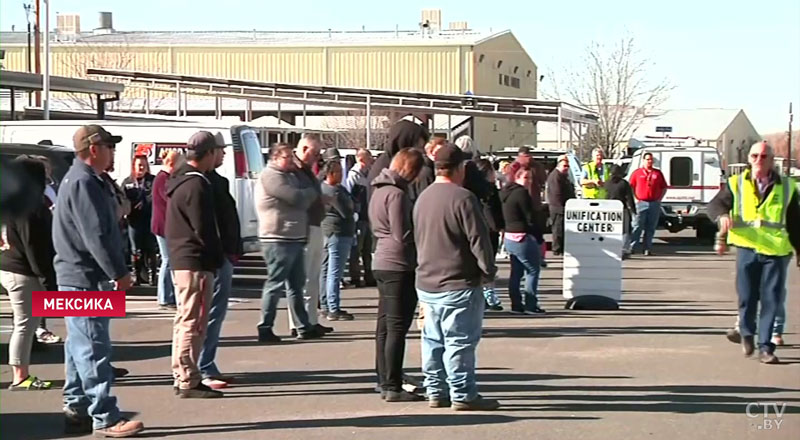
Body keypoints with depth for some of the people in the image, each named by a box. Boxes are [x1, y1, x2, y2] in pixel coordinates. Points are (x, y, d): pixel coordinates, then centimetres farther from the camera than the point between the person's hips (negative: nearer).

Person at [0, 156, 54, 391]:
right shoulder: (27, 209, -19)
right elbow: (34, 248, -21)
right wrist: (48, 280, -19)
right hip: (22, 273, -10)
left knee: (27, 324, 14)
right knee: (25, 324, -3)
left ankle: (21, 375, 18)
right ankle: (19, 378, 4)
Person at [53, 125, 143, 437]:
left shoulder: (78, 179, 18)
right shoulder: (84, 182, -16)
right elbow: (95, 235, -22)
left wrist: (115, 271, 17)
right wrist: (119, 273, -18)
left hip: (76, 278, 11)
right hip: (84, 278, -11)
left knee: (80, 347, 15)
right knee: (94, 349, -9)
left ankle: (76, 411, 22)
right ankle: (105, 419, -8)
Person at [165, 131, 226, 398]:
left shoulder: (179, 181, 15)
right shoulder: (197, 185, -17)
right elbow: (204, 229, -19)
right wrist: (217, 256, -6)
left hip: (180, 259, 11)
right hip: (196, 262, -11)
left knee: (184, 319, 16)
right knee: (194, 322, -7)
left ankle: (180, 376, 24)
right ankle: (189, 382, -5)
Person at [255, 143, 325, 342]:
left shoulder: (290, 175, 20)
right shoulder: (270, 176, -12)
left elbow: (311, 188, 13)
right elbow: (297, 198, -18)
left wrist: (307, 195, -7)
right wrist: (312, 193, 0)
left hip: (295, 239, 10)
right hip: (279, 240, -10)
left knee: (296, 284, 13)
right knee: (275, 284, -7)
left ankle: (304, 327, 19)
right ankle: (265, 328, -2)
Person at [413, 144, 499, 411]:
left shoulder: (422, 198, 11)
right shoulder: (462, 198, -16)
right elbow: (478, 240, -16)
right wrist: (488, 271, -5)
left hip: (426, 283, 8)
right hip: (458, 284, -8)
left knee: (433, 340, 13)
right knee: (460, 341, -3)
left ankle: (436, 392, 18)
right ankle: (462, 395, 1)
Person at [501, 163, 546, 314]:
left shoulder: (506, 192, 13)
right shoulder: (521, 193, -16)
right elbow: (530, 219, -16)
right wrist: (540, 239, -9)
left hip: (510, 237, 9)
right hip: (523, 238, -9)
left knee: (516, 272, 14)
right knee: (533, 269, 1)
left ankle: (516, 304, 15)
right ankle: (530, 305, 0)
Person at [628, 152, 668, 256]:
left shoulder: (658, 173, 12)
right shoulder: (637, 173, 6)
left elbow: (664, 188, 16)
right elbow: (630, 187, 6)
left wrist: (660, 199, 5)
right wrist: (635, 199, -3)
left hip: (654, 204, 2)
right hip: (641, 203, -2)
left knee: (651, 228, 5)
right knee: (637, 226, -6)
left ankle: (647, 248, 10)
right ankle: (631, 247, -4)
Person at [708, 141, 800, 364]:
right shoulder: (737, 184, 5)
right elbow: (715, 204, 0)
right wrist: (722, 215, -23)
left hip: (776, 251, 0)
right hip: (747, 248, 0)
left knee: (771, 300, -1)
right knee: (746, 296, 3)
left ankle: (765, 347, 5)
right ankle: (747, 333, 29)